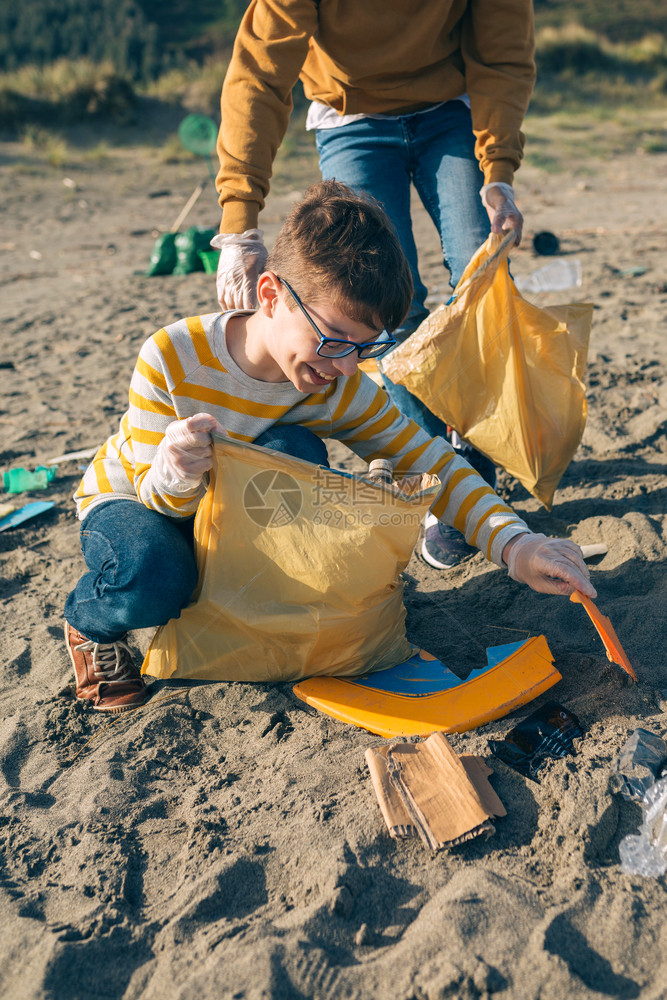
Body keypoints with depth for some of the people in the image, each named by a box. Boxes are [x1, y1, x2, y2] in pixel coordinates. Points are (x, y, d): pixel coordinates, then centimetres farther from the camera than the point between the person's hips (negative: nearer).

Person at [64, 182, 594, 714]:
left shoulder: (341, 390, -21)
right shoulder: (173, 358, -31)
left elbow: (428, 460, -19)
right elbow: (158, 497, -24)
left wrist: (515, 544, -33)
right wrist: (175, 475, -51)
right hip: (128, 501, -2)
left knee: (296, 453, -31)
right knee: (157, 580, -38)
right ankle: (90, 622, 1)